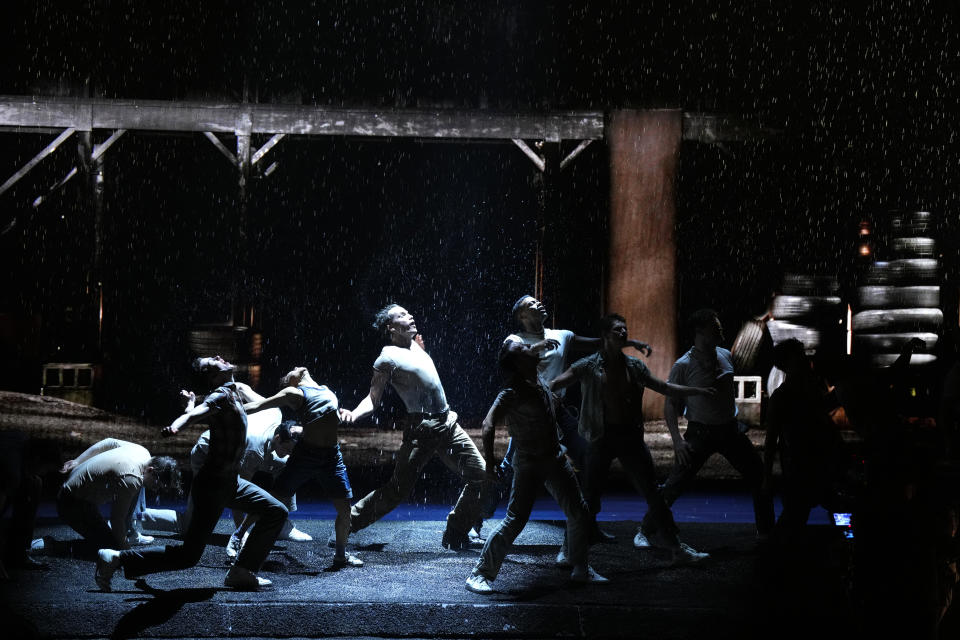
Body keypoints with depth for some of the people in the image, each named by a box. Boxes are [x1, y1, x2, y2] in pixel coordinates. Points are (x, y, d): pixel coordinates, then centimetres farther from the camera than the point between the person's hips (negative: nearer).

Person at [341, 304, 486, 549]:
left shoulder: (415, 346, 15)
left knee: (480, 475, 1)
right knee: (397, 488, -11)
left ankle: (456, 535, 11)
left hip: (448, 423, 8)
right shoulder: (389, 357, -8)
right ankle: (345, 526, 0)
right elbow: (373, 398, -10)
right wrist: (354, 414, -28)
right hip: (421, 430, -8)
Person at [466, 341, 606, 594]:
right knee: (515, 520, -15)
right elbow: (489, 424, -30)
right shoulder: (513, 392, -21)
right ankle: (480, 574, -7)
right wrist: (489, 462, -34)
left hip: (555, 458, 8)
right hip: (529, 464, -8)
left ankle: (581, 570, 27)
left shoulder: (539, 381, 4)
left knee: (579, 513, 12)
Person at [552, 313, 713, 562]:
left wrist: (697, 391, 13)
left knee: (653, 493, 7)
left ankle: (675, 546, 17)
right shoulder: (589, 366, -5)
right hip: (602, 437, -4)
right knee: (589, 497, -2)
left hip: (631, 436, 4)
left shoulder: (634, 366, 7)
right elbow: (555, 385, -10)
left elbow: (664, 388, 16)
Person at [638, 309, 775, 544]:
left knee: (761, 479, 8)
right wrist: (677, 441, -18)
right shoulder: (683, 365, -12)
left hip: (730, 429, 6)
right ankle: (643, 532, 4)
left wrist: (735, 417, 17)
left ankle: (765, 531, 25)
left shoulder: (725, 356, 4)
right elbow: (670, 405, -10)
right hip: (701, 433, -5)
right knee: (674, 485, -9)